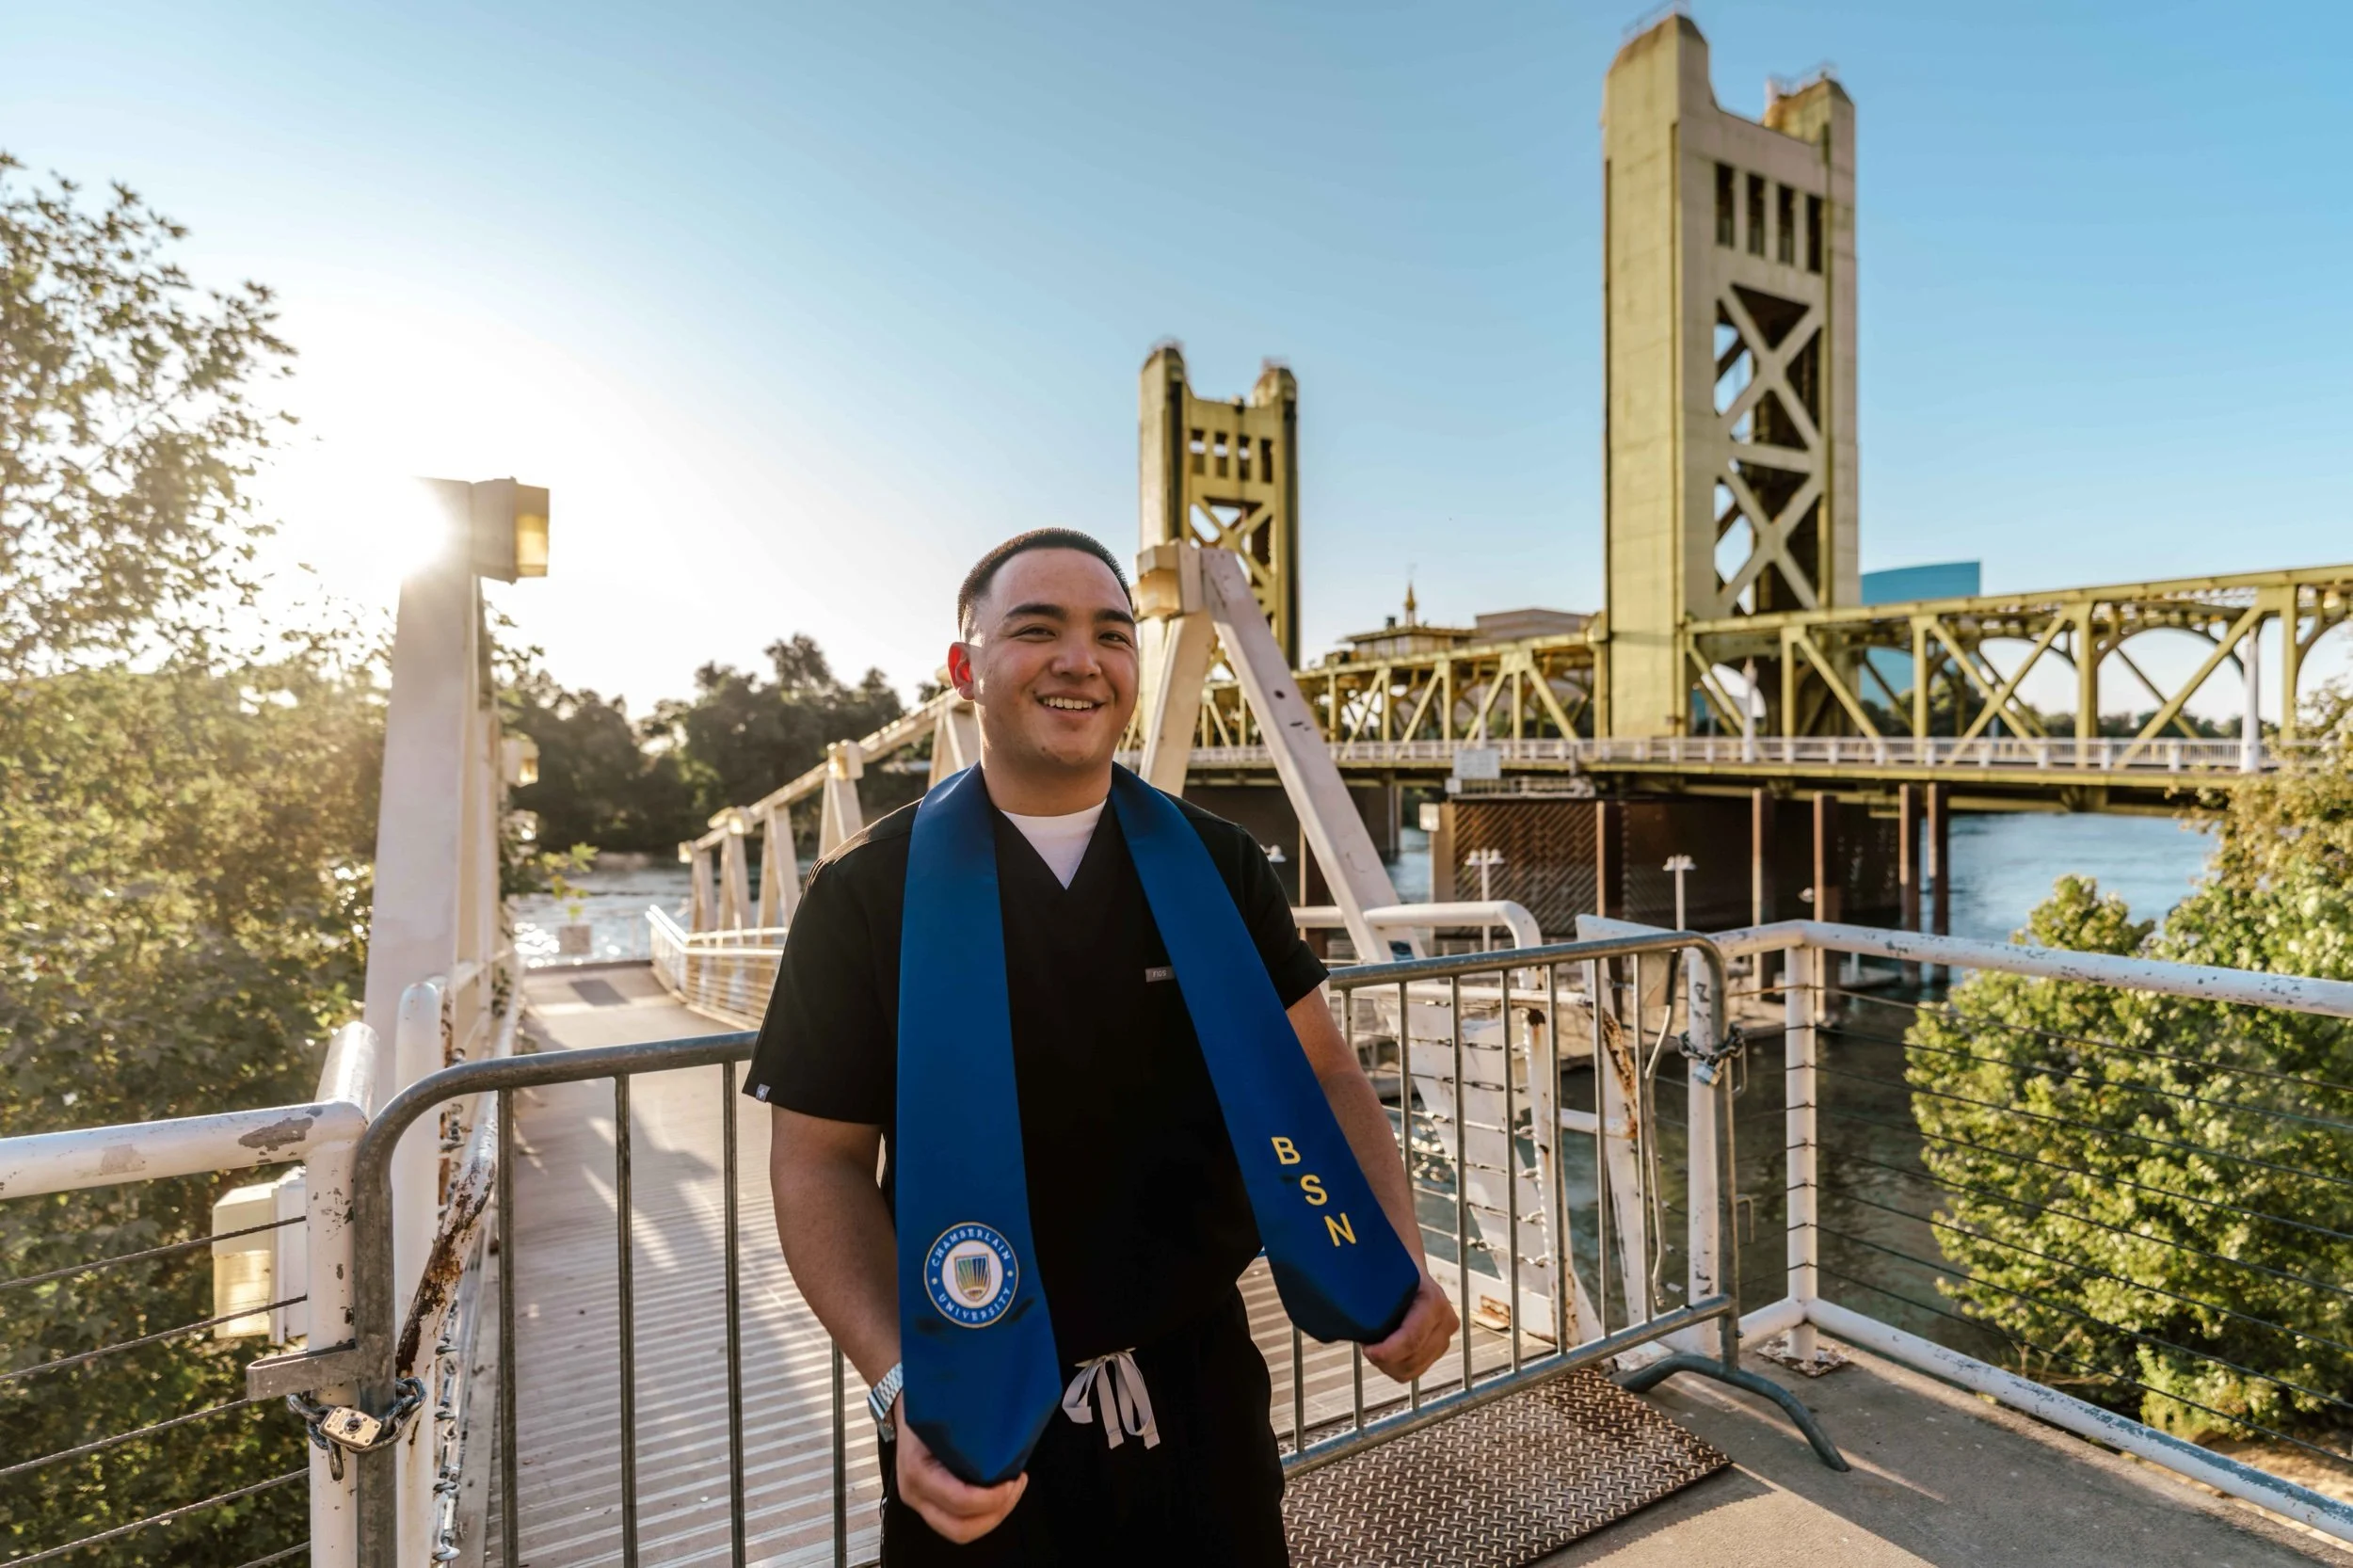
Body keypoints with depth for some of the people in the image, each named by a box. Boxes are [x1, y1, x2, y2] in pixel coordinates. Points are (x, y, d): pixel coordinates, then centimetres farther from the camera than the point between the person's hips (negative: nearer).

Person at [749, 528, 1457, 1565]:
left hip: (1203, 1387, 3)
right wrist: (904, 1386, -20)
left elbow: (1321, 1078, -1)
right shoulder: (867, 892, -11)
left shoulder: (1219, 867, -4)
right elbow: (821, 1161, -9)